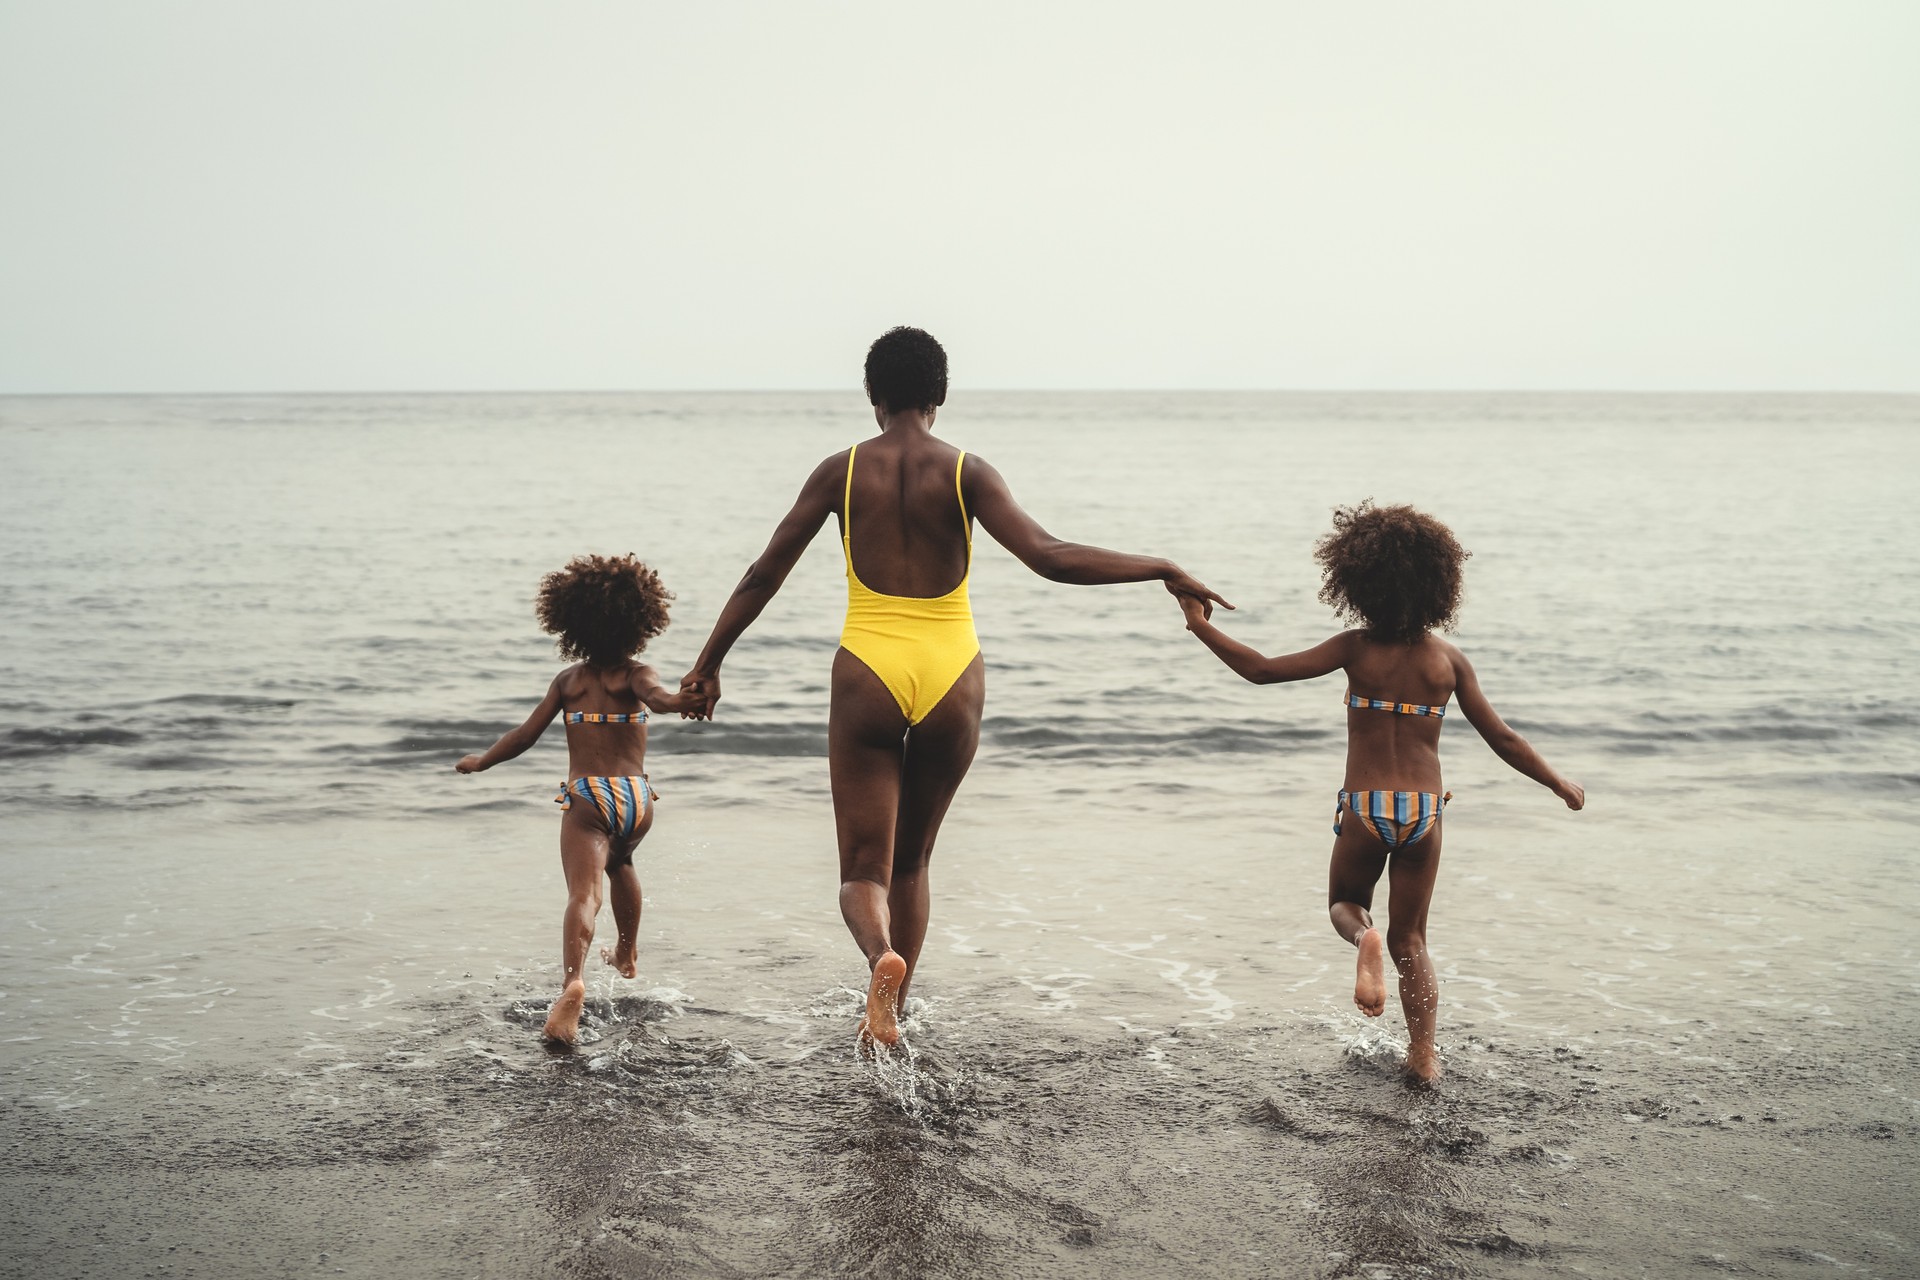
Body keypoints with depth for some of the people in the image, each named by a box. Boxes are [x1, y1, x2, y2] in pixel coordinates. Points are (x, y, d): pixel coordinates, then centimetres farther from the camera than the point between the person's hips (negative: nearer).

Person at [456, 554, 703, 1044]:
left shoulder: (568, 681, 11)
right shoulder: (635, 674, 6)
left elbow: (525, 735, 11)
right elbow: (657, 696, -19)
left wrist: (480, 762, 27)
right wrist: (684, 700, -41)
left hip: (586, 797, -2)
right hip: (637, 796, 2)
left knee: (583, 893, -18)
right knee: (621, 862, 34)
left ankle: (574, 981, -44)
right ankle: (627, 955, 49)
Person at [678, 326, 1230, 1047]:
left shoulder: (842, 471, 1)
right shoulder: (965, 472, -2)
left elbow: (762, 576, 4)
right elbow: (1049, 558, -14)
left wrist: (707, 665, 14)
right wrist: (1162, 570, -6)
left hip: (870, 672, -1)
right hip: (951, 675, 1)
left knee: (864, 871, 4)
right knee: (911, 859, 21)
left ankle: (881, 956, -29)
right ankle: (888, 1014, 27)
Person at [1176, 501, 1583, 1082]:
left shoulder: (1356, 648, -7)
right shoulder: (1449, 660, -1)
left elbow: (1262, 670, -10)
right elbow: (1502, 738, 3)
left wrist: (1201, 625, 0)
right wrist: (1560, 784, 16)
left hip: (1364, 809, -2)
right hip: (1424, 810, 2)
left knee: (1345, 903, 24)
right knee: (1410, 937, 17)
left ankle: (1363, 937, -12)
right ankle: (1424, 1055, 13)